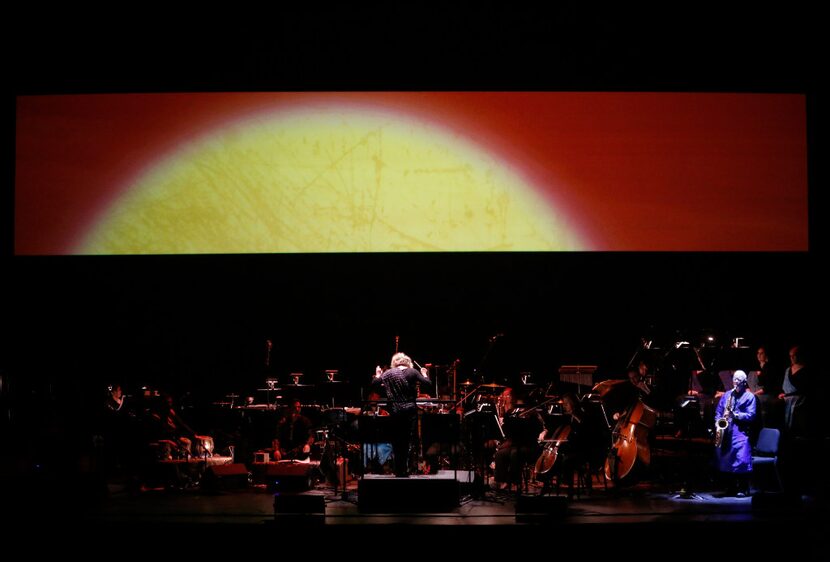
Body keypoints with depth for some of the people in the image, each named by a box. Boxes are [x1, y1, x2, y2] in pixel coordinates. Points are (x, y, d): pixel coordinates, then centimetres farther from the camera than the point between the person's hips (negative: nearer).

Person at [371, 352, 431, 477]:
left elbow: (374, 384, -1)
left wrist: (378, 375, 17)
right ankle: (404, 470, -3)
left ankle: (399, 470, 13)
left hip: (394, 412, 1)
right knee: (407, 441, 3)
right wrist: (424, 374, 12)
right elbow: (428, 383, -8)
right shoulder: (412, 372, -3)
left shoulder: (388, 373, 1)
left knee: (396, 440, 11)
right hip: (410, 411, -1)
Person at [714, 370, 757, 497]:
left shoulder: (749, 397, 3)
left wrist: (735, 415, -18)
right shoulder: (726, 395, 18)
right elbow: (718, 411, 19)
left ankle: (743, 489, -10)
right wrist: (717, 422, 0)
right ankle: (730, 487, 15)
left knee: (741, 460, -16)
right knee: (725, 459, 4)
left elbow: (750, 415, -7)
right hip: (725, 431, 5)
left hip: (740, 431, -5)